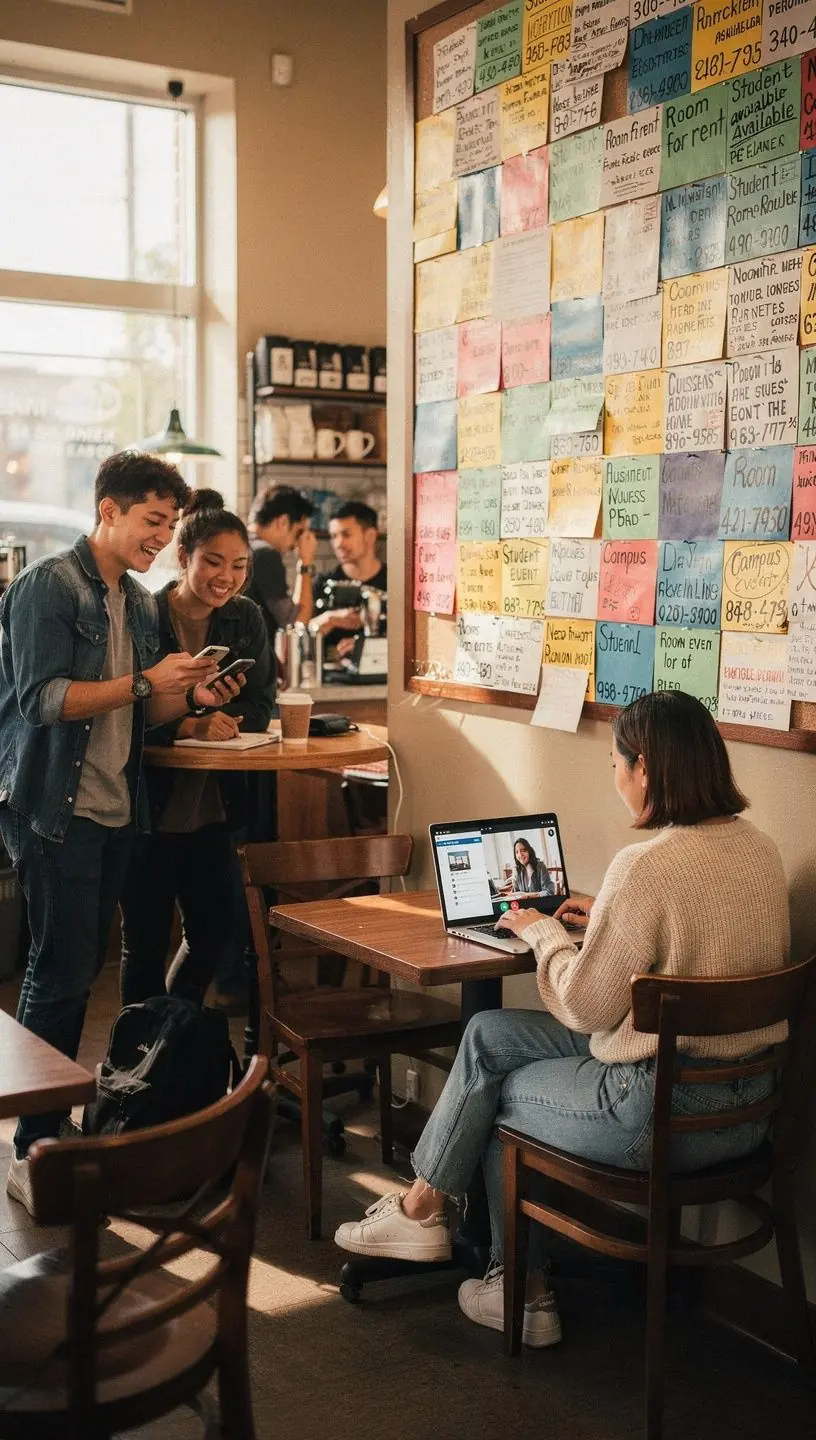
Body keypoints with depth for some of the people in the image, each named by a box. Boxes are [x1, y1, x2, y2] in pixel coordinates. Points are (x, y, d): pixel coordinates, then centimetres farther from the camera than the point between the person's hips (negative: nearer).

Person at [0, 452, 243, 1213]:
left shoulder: (138, 603, 14)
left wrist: (193, 696, -1)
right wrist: (148, 681, -21)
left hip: (114, 811, 8)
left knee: (80, 970, 12)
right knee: (61, 973, -6)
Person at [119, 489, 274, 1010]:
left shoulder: (247, 621, 4)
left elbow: (261, 707, 3)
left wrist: (222, 721, -18)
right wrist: (189, 726, -31)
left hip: (212, 808, 5)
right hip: (148, 807, -5)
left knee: (219, 930, 14)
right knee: (146, 943, 6)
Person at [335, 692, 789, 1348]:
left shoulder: (646, 865, -23)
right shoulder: (761, 851, 3)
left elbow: (586, 1004, -15)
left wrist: (541, 931, 2)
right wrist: (606, 918, 16)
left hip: (662, 1111, -8)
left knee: (503, 1091, 18)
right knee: (489, 1033, 16)